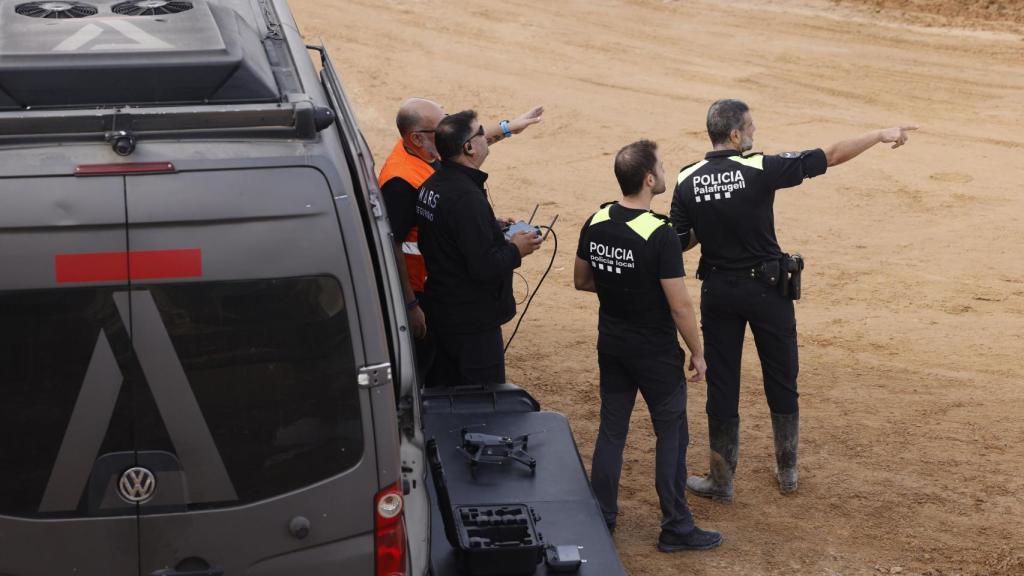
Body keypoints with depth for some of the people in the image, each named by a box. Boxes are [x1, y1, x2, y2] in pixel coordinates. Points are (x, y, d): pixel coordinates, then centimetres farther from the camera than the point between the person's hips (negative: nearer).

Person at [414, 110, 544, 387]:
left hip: (439, 311, 10)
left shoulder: (431, 186, 5)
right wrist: (515, 250, -9)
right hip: (473, 322, -10)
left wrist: (496, 230, 10)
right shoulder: (467, 198, -25)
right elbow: (483, 267, -27)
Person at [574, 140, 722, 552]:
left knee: (611, 430, 16)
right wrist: (697, 352, -8)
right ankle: (676, 528, 16)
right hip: (656, 353, -6)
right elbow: (680, 305, -19)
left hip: (611, 345, 6)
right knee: (671, 436, 8)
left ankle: (601, 518, 24)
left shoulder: (595, 224, -4)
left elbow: (581, 281, 9)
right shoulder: (660, 235, -23)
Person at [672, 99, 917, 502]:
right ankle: (787, 472, 28)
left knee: (722, 385, 10)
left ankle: (721, 480, 16)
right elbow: (831, 156, -10)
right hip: (767, 289, -2)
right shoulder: (760, 170, -15)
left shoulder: (686, 182, -6)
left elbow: (679, 242, -1)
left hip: (717, 291, 2)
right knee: (781, 382, 15)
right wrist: (882, 135, 1)